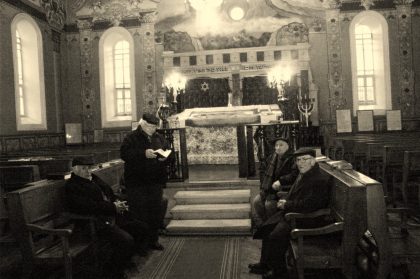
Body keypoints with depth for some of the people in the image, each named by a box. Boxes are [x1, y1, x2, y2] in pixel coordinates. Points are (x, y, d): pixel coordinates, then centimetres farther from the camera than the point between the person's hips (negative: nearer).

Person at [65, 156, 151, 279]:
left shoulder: (93, 178, 19)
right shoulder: (72, 186, -8)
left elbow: (110, 194, 24)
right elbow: (89, 206, -21)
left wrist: (118, 203, 1)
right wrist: (113, 207, -18)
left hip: (114, 217, 10)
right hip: (97, 224, -9)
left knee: (143, 228, 6)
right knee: (126, 240, -27)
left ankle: (128, 260, 20)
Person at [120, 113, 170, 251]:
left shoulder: (159, 138, 13)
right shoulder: (132, 137, -3)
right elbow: (124, 154, -15)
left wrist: (164, 157, -4)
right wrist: (144, 153, -23)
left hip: (155, 182, 5)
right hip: (137, 183, -5)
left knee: (156, 211, 10)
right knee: (139, 213, -2)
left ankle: (153, 239, 23)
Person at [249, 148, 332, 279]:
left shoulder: (320, 180, -21)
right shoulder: (302, 175, 10)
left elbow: (309, 204, -29)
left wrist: (287, 204, -18)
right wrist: (284, 200, 1)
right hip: (289, 212, 10)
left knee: (276, 236, -20)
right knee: (267, 228, 6)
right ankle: (264, 264, 19)